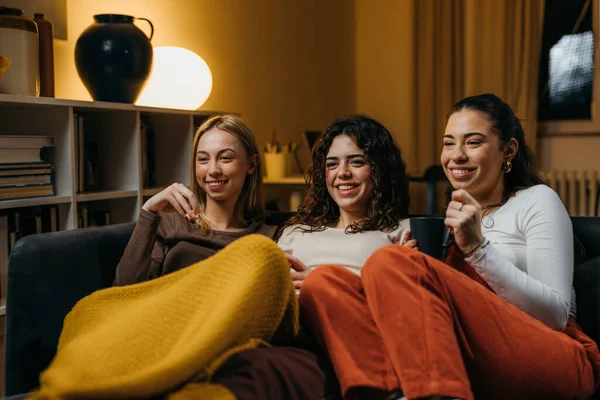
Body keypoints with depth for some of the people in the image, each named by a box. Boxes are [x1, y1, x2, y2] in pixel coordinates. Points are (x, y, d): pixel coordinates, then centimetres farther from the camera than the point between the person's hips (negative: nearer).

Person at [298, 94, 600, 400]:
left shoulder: (537, 200, 10)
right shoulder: (461, 213, 25)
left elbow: (556, 315, -3)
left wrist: (477, 247, -11)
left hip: (553, 361, -5)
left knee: (391, 263, -26)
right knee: (322, 282, -15)